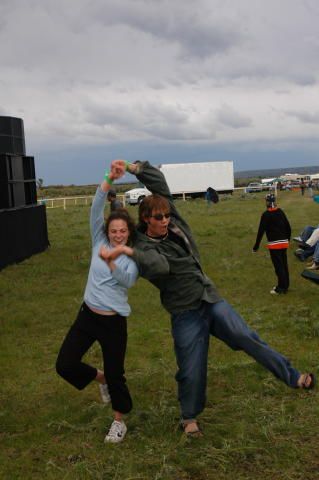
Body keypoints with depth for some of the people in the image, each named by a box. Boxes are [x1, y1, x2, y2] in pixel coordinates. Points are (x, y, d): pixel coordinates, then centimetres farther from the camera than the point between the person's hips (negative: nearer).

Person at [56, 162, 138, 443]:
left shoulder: (133, 257, -6)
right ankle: (100, 378, 34)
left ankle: (119, 421, 30)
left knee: (115, 374, 4)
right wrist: (109, 180, -20)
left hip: (114, 322, -3)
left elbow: (128, 280, -26)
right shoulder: (100, 242, 2)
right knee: (65, 365, 3)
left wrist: (111, 262, -43)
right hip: (87, 315, 4)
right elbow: (96, 209, -9)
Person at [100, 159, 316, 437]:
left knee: (246, 338, -7)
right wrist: (127, 251, -46)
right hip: (186, 314, -5)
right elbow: (159, 265, -36)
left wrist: (132, 167, -3)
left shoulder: (173, 224, 3)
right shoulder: (144, 247, -12)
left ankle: (293, 377, 0)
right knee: (191, 369, 3)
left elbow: (159, 181, 4)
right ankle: (189, 418, 26)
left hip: (211, 300, 5)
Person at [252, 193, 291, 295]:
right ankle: (285, 286, 22)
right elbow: (288, 227, 12)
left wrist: (256, 246, -6)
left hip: (274, 244, -6)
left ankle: (281, 288, 0)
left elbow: (261, 231, -11)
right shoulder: (280, 212, 8)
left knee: (278, 266, -3)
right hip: (284, 243, 6)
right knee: (284, 265, 13)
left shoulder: (266, 215, -9)